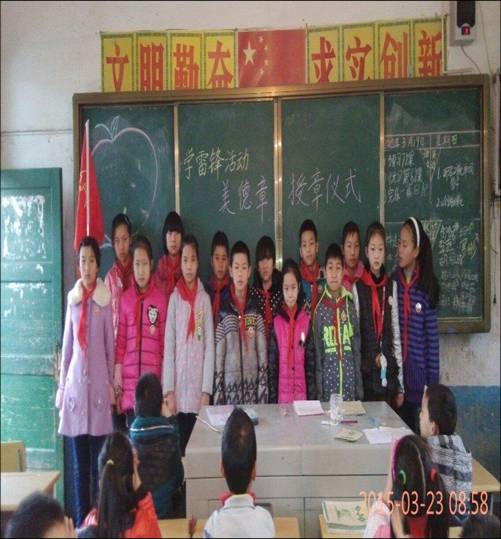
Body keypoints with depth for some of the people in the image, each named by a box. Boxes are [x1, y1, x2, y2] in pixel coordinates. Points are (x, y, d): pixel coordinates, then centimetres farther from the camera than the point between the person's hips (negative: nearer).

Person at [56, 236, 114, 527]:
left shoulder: (106, 299, -3)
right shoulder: (72, 299, 8)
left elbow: (111, 344, 1)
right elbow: (67, 345, 12)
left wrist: (111, 385, 2)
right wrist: (62, 385, 11)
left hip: (98, 382, -3)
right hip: (75, 382, 3)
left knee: (98, 461, 2)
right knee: (78, 462, 8)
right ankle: (81, 519, 19)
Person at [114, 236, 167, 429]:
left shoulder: (161, 299, 1)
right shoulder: (125, 299, 6)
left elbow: (164, 341, 4)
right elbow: (120, 340, 9)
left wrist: (164, 377, 2)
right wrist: (117, 373, 2)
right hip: (129, 379, 2)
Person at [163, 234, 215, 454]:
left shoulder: (205, 299, 3)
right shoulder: (174, 298, 3)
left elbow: (209, 347, 1)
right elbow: (168, 347, 1)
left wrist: (207, 390, -6)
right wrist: (169, 390, -6)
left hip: (198, 390, 0)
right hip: (178, 389, 0)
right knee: (179, 446, 4)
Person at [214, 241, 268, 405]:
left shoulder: (256, 311, 1)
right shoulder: (224, 312, 0)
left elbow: (263, 357, 1)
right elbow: (218, 359, 1)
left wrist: (263, 399, -3)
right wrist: (217, 403, -2)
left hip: (253, 389, 1)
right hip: (229, 390, 0)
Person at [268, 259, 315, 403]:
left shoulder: (306, 321, 2)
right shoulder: (276, 322, 0)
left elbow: (311, 363, 4)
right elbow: (271, 365, 2)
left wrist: (311, 397, 1)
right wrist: (273, 399, -2)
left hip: (302, 396, 1)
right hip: (282, 396, 0)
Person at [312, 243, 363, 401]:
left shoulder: (350, 307, 3)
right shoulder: (320, 309, -2)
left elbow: (357, 351, 7)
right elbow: (317, 355, 0)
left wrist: (360, 392, 4)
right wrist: (319, 395, -3)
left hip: (350, 385, 2)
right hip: (328, 384, -2)